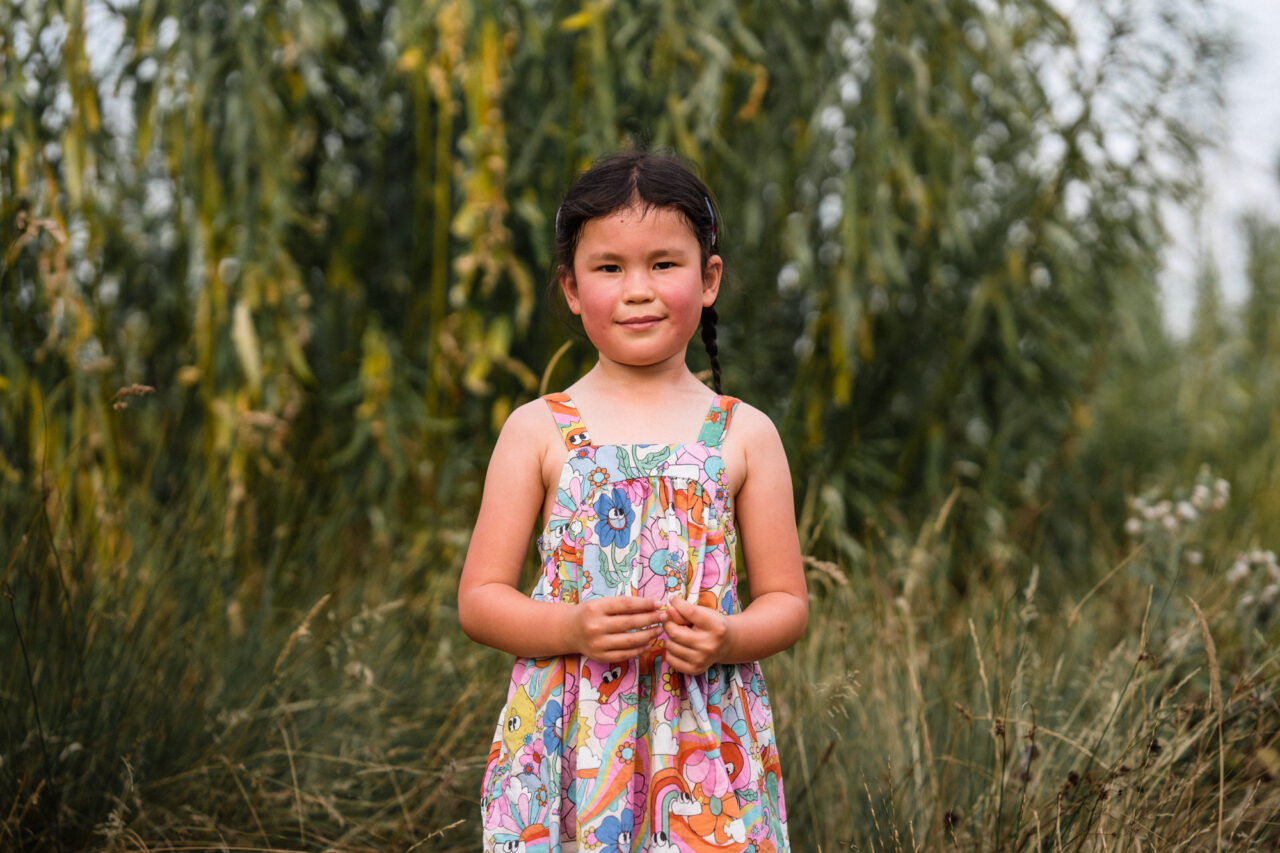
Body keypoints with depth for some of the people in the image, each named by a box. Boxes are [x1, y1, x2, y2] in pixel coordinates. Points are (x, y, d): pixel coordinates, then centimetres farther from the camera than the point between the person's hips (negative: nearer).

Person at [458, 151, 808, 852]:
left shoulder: (743, 435, 5)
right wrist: (572, 629, -16)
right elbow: (479, 599, 2)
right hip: (570, 741, 0)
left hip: (707, 742, 1)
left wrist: (728, 637, -13)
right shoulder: (538, 431, 3)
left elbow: (787, 601, 8)